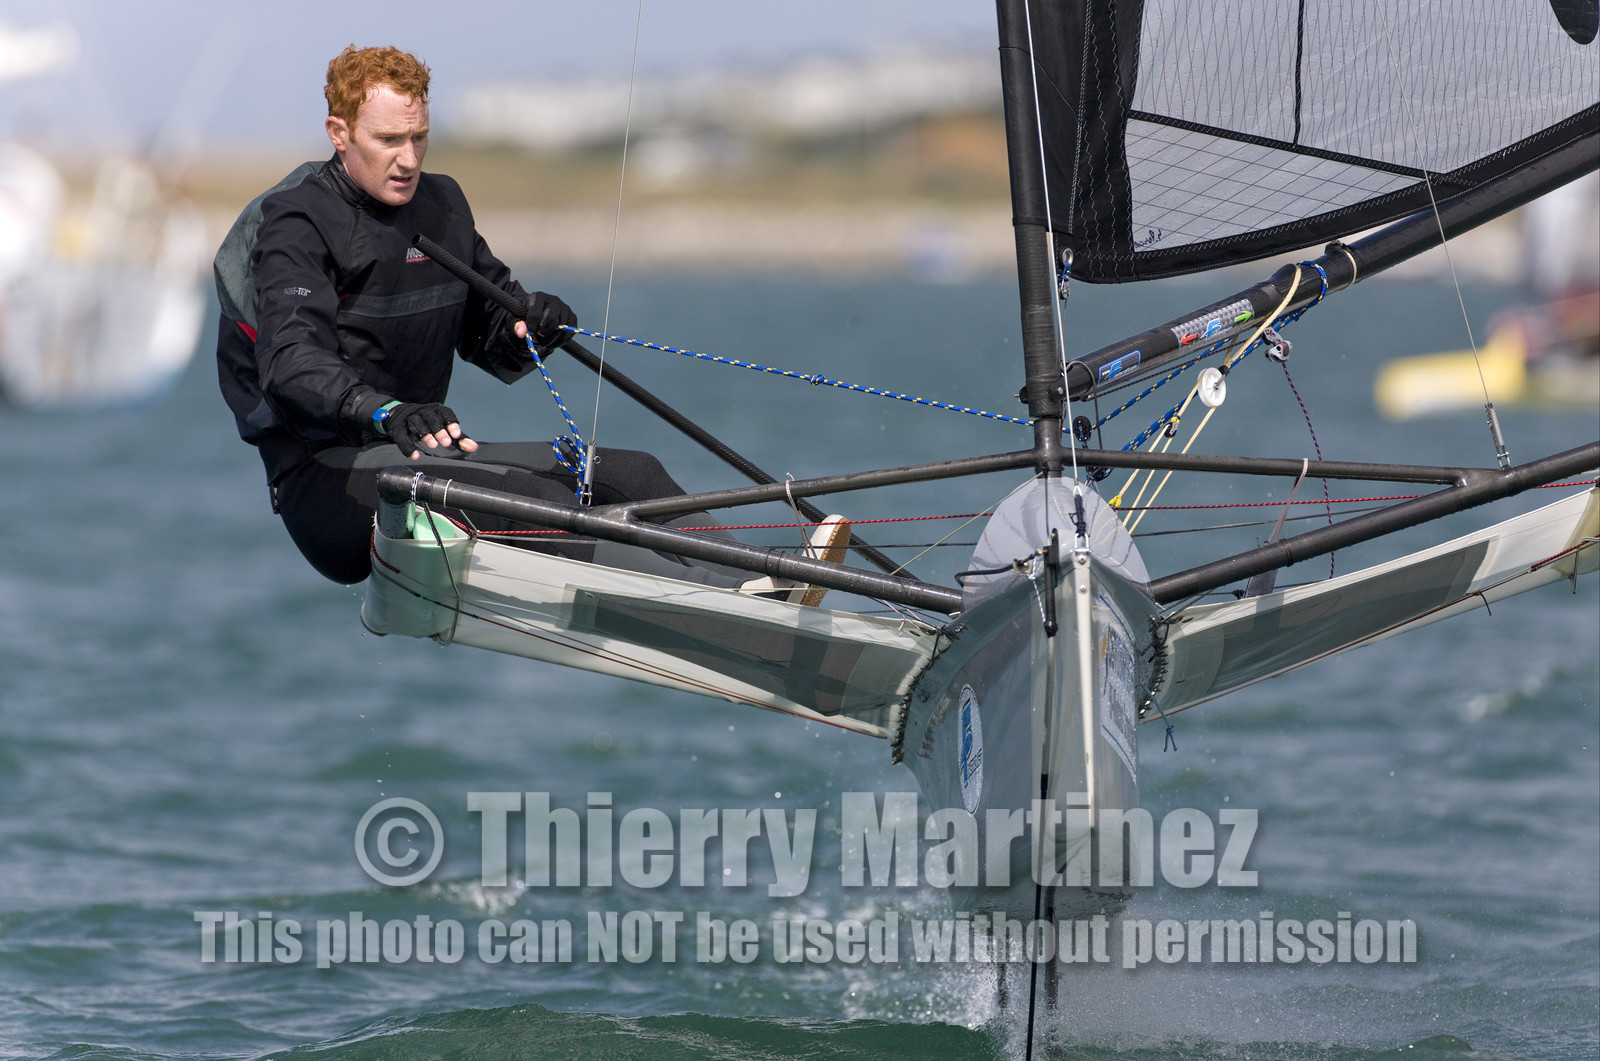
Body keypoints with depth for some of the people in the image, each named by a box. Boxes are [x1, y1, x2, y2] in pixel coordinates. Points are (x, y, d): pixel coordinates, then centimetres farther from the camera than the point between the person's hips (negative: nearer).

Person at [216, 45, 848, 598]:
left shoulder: (440, 204, 15)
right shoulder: (298, 224, -10)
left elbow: (492, 342, 21)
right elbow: (292, 363, -28)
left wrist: (530, 325, -5)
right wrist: (388, 412, -47)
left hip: (423, 453, 9)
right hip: (325, 481, -9)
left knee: (628, 473, -7)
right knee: (529, 500, -32)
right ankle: (728, 600, -49)